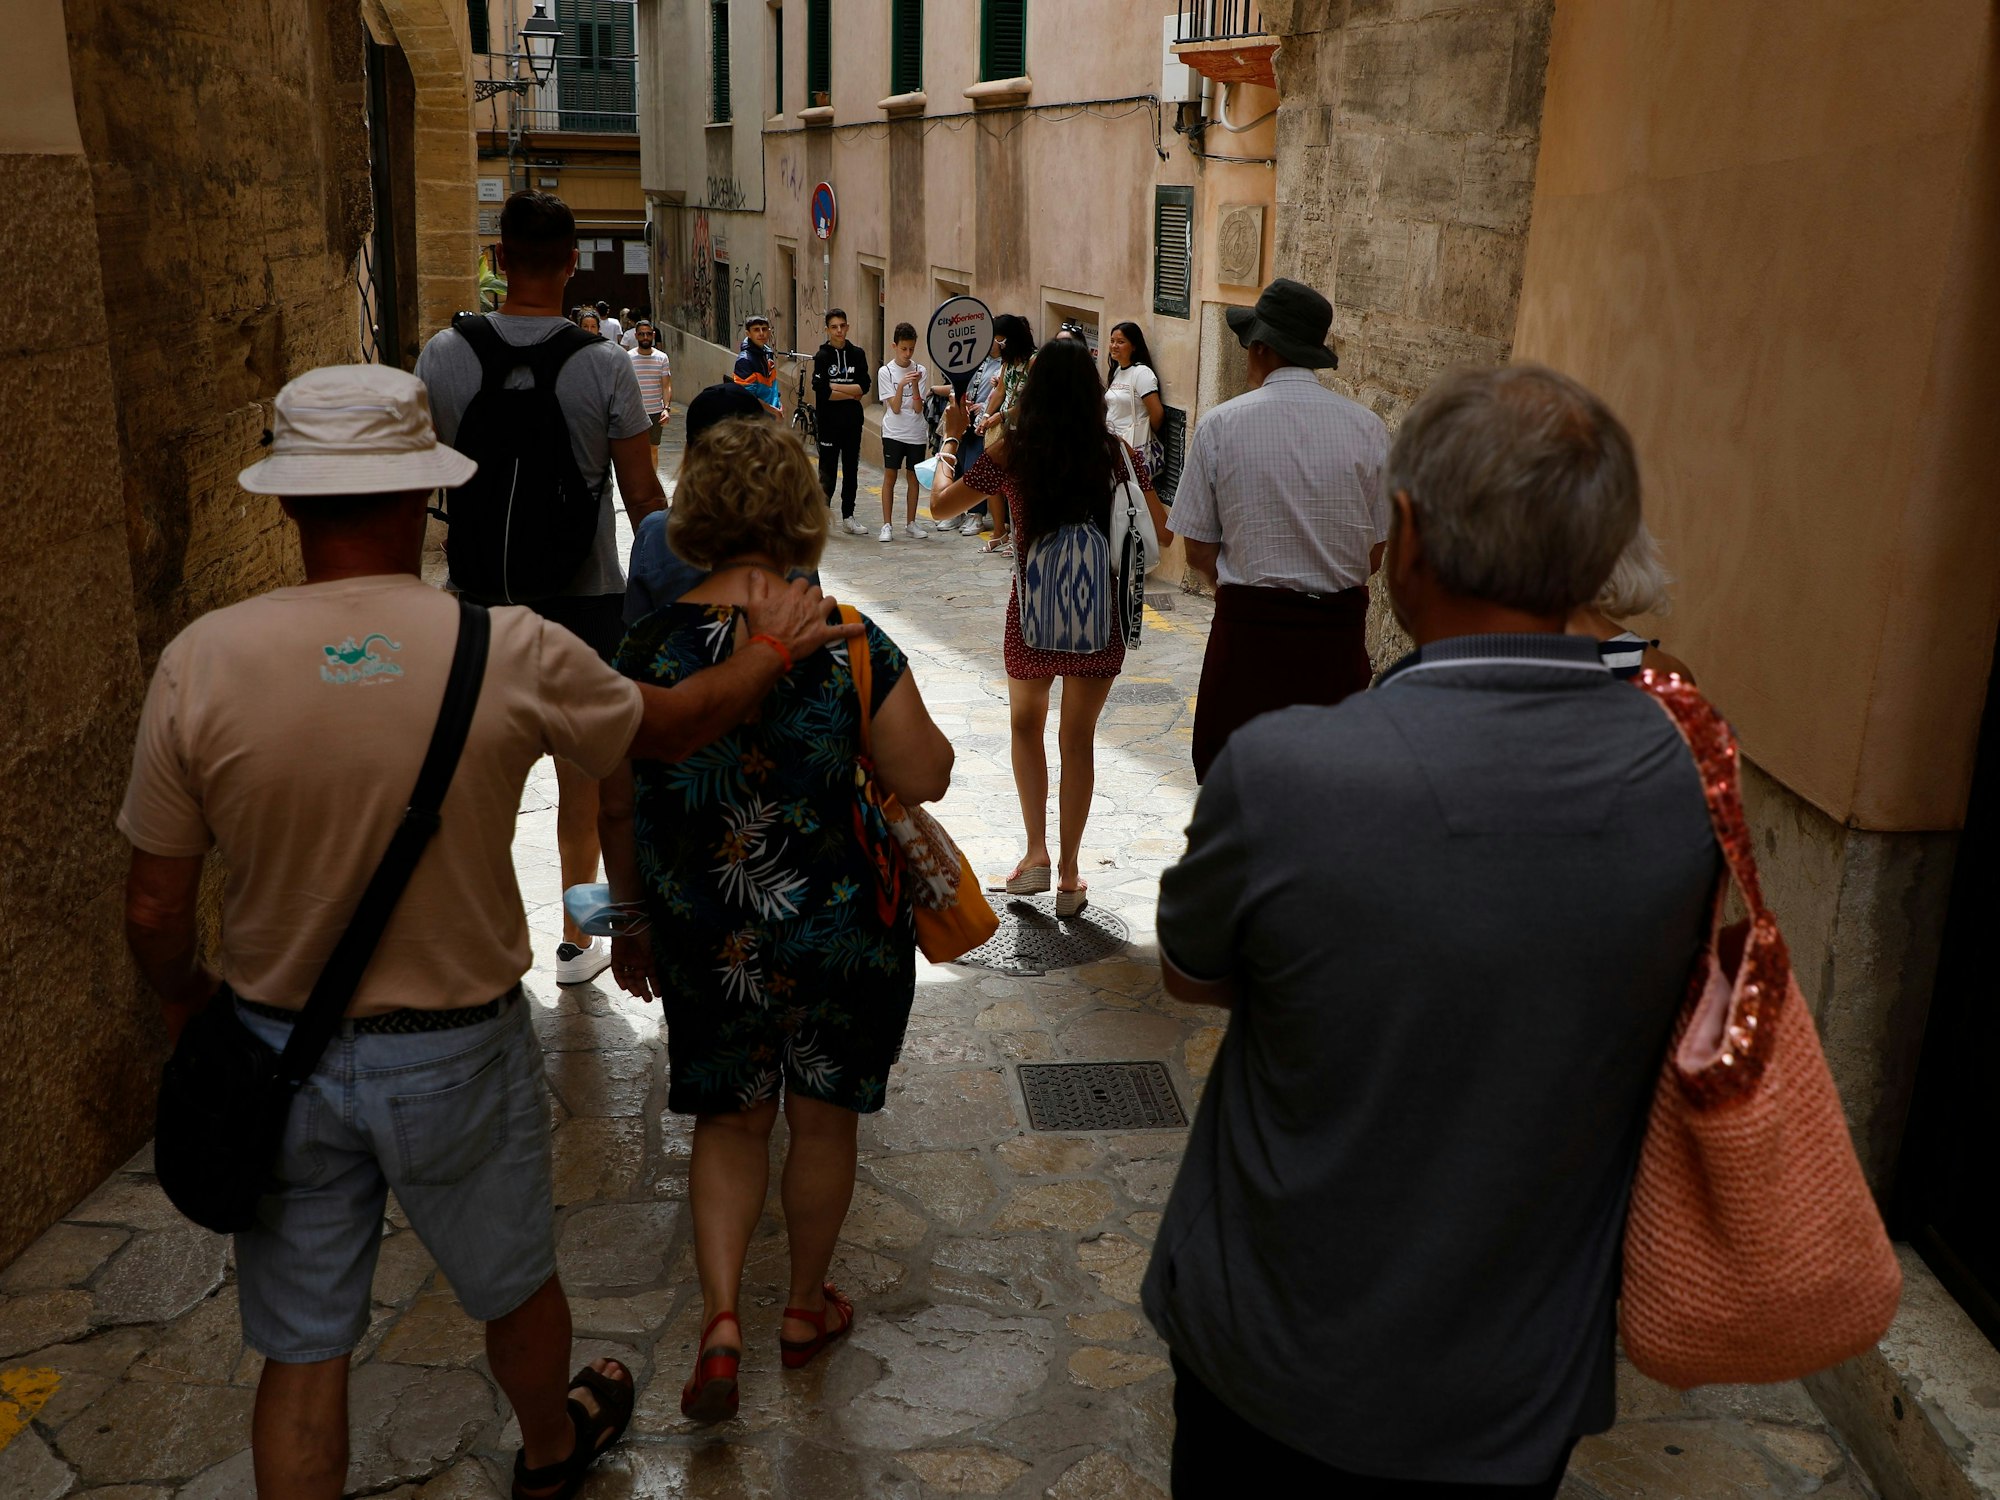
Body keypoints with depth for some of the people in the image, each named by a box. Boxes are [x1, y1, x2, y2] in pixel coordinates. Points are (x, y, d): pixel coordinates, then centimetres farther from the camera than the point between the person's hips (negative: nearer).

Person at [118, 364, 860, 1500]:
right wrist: (777, 647, 18)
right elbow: (669, 728, 0)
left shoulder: (199, 662, -15)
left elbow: (156, 910, -8)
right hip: (456, 1054, -1)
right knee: (515, 1284, 26)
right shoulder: (513, 652, -19)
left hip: (280, 1053, 1)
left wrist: (184, 995, 15)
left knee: (302, 1347, 18)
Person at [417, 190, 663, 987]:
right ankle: (576, 939, 22)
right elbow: (642, 492, -8)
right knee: (580, 765, 11)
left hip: (480, 591, 2)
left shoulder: (443, 355, -5)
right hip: (587, 593, -1)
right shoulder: (605, 363, -11)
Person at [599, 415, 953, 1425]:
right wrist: (914, 715, 8)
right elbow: (924, 780, -12)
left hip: (704, 941, 2)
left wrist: (632, 925, 13)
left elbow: (619, 811, -1)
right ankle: (808, 1308, 37)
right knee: (822, 1118, 18)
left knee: (730, 1118, 20)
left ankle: (720, 1319, 10)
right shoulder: (849, 647, -18)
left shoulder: (648, 650, -10)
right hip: (834, 932, -2)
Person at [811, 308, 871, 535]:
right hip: (829, 422, -4)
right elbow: (822, 392, -14)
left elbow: (864, 387, -5)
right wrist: (851, 394, -7)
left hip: (853, 422, 4)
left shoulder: (857, 354, 6)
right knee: (828, 470, -3)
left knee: (851, 470, 9)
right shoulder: (822, 357, -4)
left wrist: (834, 387, -11)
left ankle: (848, 517, 16)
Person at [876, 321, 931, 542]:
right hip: (894, 433, -2)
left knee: (913, 478, 8)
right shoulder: (885, 372, -3)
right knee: (890, 477, -4)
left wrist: (915, 385, -18)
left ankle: (910, 524, 18)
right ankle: (887, 526, 0)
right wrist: (901, 385, -22)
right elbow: (895, 408, -9)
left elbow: (918, 408, -5)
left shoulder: (921, 371, 2)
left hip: (917, 434, 2)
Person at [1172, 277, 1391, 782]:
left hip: (1249, 627, -2)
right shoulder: (1367, 427, 0)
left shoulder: (1221, 425, -5)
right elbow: (1374, 552, 4)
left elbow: (1199, 552, -2)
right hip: (1340, 631, 2)